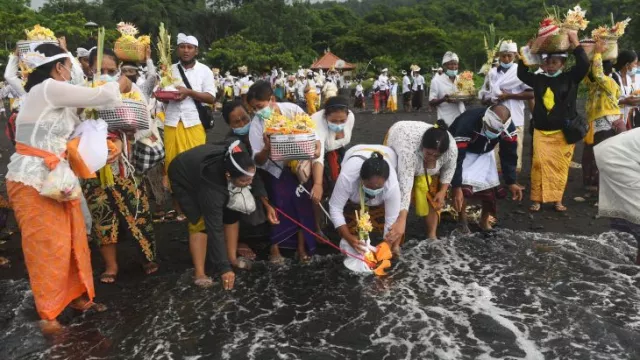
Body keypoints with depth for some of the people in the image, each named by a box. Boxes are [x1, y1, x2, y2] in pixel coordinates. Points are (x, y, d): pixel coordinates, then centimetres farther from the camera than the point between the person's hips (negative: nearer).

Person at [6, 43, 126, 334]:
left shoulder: (50, 94, 16)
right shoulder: (49, 88, -14)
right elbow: (98, 96, -12)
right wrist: (120, 86, 6)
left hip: (51, 178, 9)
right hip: (33, 181, -9)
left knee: (70, 239, 13)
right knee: (47, 245, -1)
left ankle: (74, 296, 27)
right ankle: (48, 314, 12)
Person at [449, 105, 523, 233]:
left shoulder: (508, 127, -28)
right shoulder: (467, 123, -42)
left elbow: (509, 155, -13)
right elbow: (456, 157, -40)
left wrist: (511, 182, -14)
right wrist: (456, 187, -42)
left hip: (485, 152, 4)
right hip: (463, 150, -4)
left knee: (491, 187, -1)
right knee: (463, 187, -22)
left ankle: (485, 221, 23)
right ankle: (462, 222, 0)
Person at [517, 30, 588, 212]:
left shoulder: (570, 78, 1)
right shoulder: (538, 79, 8)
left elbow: (584, 65, -12)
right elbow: (522, 73, 17)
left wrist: (575, 43, -11)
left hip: (564, 132, -1)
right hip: (541, 131, 1)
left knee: (560, 166, 2)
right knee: (539, 164, -6)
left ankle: (557, 199, 12)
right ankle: (537, 199, 1)